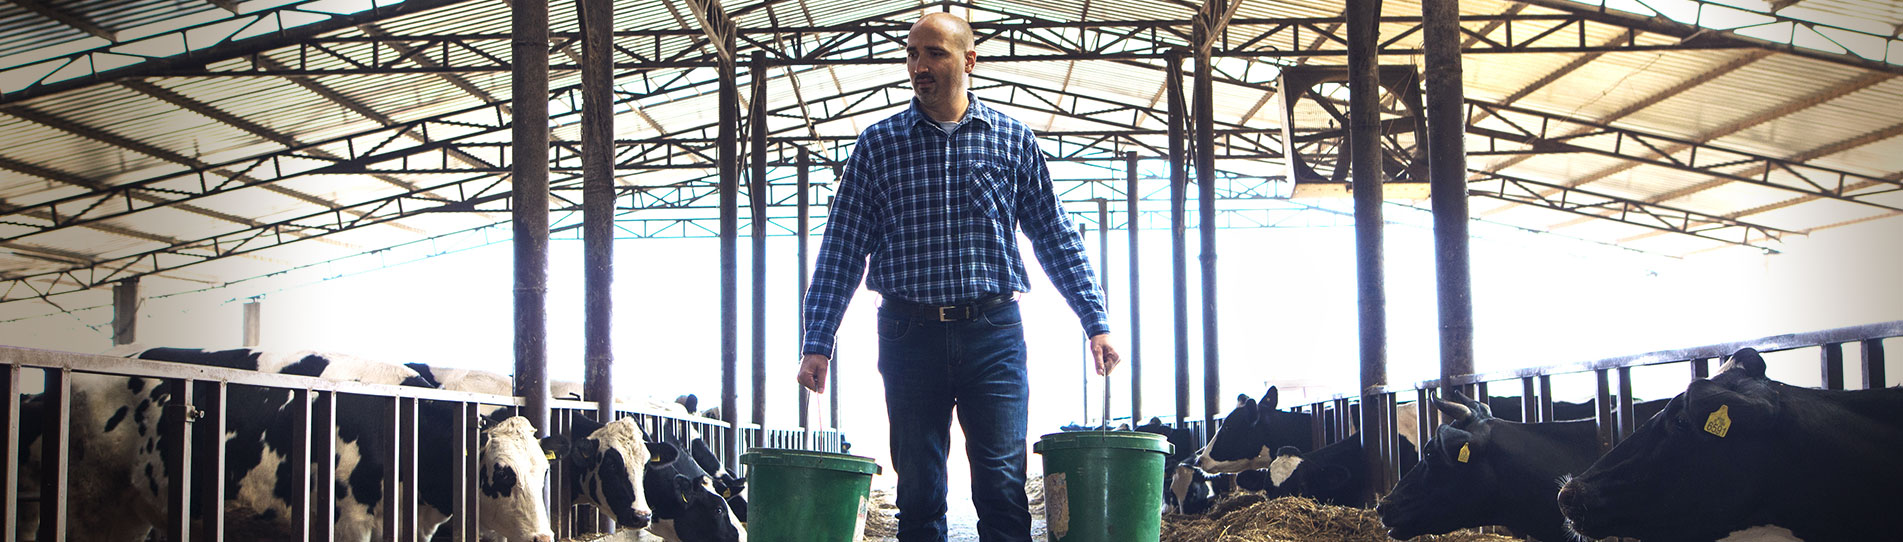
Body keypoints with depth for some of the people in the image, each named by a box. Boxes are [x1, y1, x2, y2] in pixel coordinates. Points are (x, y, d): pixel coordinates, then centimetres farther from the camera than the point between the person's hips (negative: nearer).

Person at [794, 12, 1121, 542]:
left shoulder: (1013, 139, 7)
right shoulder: (877, 145, 6)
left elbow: (1056, 238, 10)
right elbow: (842, 250, 6)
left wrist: (1096, 323, 4)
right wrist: (817, 343, 0)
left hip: (994, 333, 0)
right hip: (910, 334, 0)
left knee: (1003, 487, -3)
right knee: (918, 492, 5)